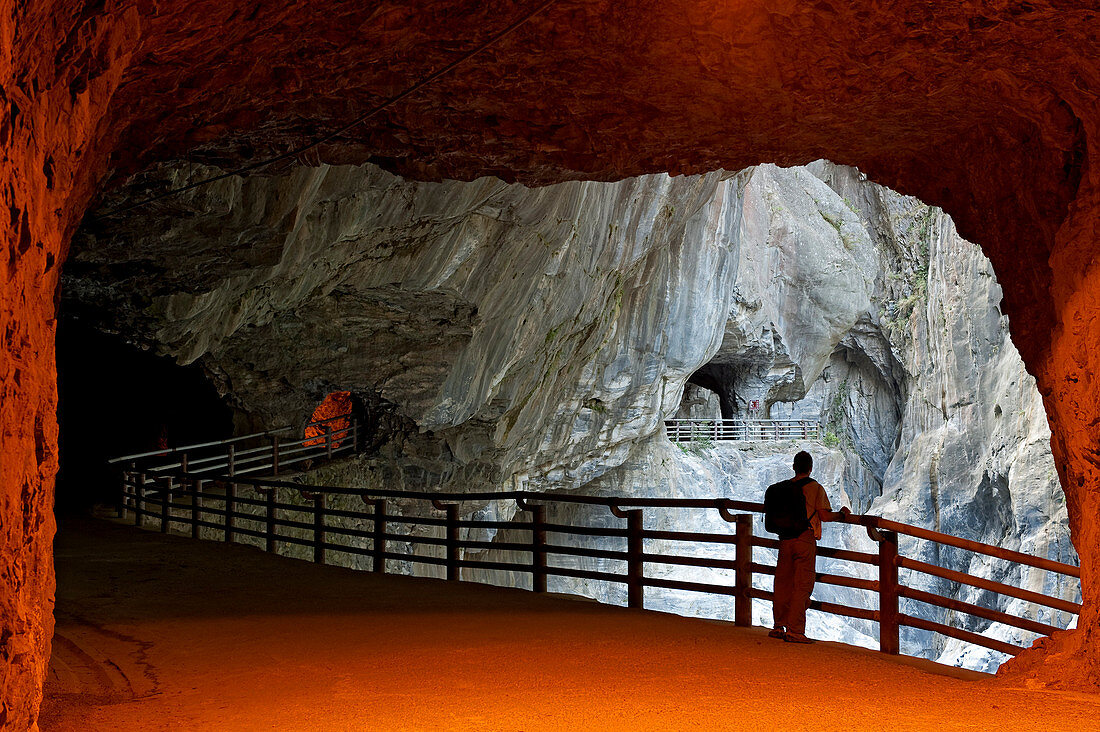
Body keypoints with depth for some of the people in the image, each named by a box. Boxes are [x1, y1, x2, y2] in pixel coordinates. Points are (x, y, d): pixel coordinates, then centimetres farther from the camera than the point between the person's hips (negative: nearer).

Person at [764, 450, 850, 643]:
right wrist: (843, 513, 12)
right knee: (802, 586, -3)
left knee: (783, 584, 12)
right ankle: (794, 631, -6)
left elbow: (774, 515, 14)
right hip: (805, 541, -5)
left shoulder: (781, 488, 10)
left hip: (785, 541, 5)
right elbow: (825, 516, -6)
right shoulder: (815, 487, -3)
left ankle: (778, 627, 17)